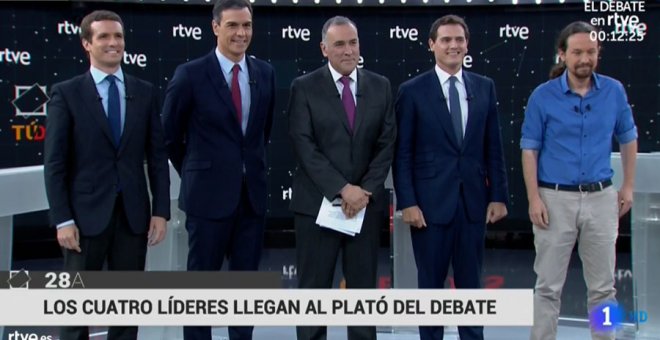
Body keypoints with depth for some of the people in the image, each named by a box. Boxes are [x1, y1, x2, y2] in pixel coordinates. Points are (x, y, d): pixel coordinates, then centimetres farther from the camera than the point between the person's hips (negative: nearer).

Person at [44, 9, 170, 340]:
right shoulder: (66, 93, -1)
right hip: (86, 214, -3)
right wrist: (62, 220, -11)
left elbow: (157, 156, 7)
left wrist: (161, 210, 0)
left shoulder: (145, 92, 7)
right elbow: (54, 163, -5)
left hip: (133, 214, 3)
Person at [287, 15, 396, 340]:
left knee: (363, 287, 8)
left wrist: (366, 190, -9)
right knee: (314, 288, 4)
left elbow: (386, 145, 4)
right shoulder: (304, 87, -2)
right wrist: (342, 189, -16)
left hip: (366, 202, 3)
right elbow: (304, 146, -9)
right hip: (317, 202, -2)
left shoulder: (380, 86, 7)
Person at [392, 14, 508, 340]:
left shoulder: (485, 87, 7)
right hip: (431, 202, -3)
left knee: (471, 285, 11)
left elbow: (493, 148, 8)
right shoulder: (412, 90, -3)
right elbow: (402, 154, -4)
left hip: (473, 201, 3)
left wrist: (498, 195, 3)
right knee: (431, 285, 7)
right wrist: (407, 202, -11)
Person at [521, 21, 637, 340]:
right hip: (556, 199, -2)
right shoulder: (543, 96, -6)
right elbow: (530, 149, -3)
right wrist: (534, 199, -10)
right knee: (549, 286, 4)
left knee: (603, 286, 11)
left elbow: (628, 138, 13)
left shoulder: (614, 91, 1)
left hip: (601, 198, 2)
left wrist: (628, 186, 10)